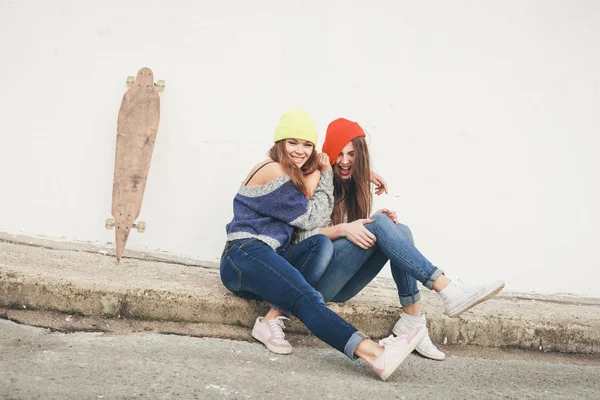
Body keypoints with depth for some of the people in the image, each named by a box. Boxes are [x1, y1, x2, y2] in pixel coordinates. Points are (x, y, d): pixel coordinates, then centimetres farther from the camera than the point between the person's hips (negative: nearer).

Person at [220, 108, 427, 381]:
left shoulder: (295, 175, 24)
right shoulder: (272, 171, -6)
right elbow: (310, 218, -5)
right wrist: (326, 176, 5)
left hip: (266, 258, 9)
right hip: (245, 255, -9)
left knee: (323, 245, -15)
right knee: (307, 299, -32)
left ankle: (273, 318, -29)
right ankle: (374, 354, -51)